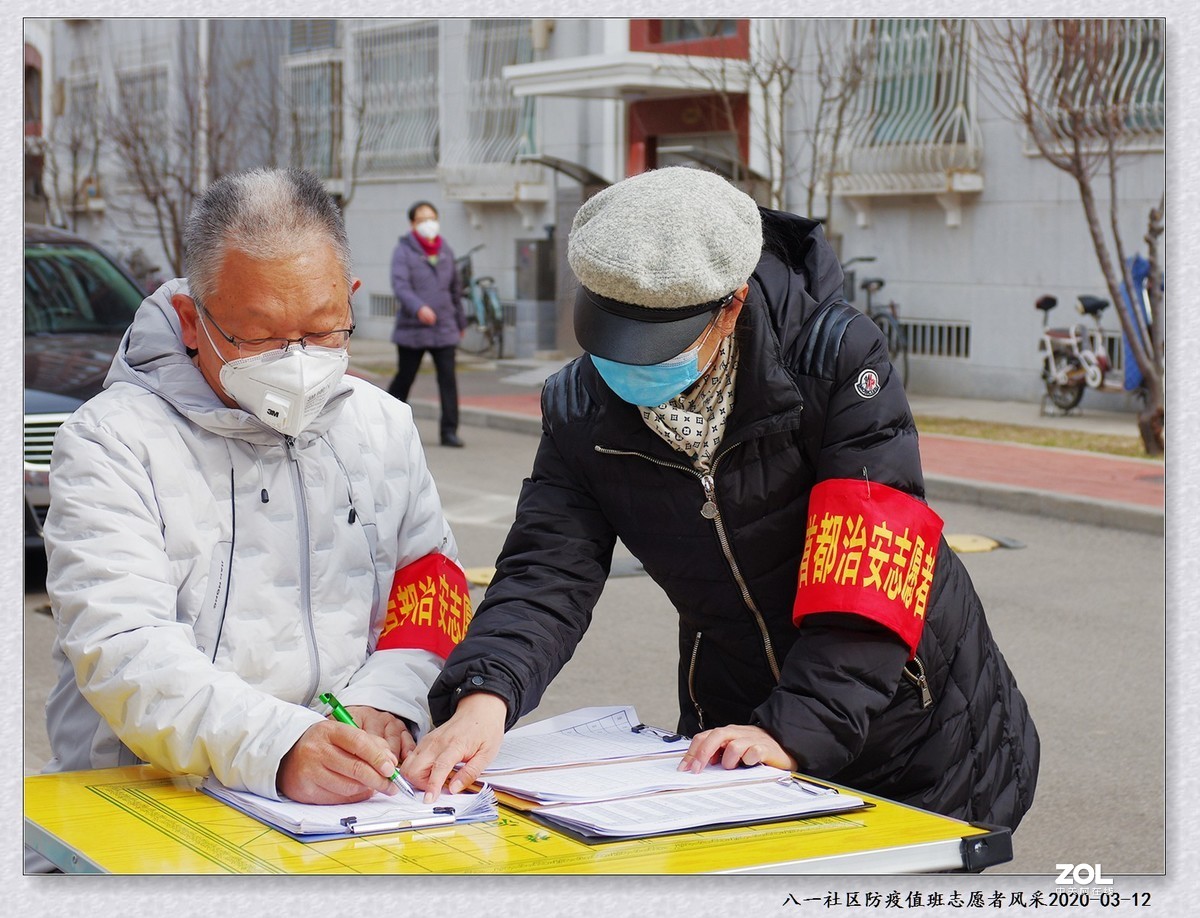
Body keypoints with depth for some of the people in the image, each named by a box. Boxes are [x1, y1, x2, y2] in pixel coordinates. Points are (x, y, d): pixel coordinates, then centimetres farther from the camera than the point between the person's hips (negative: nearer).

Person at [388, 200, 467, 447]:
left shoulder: (446, 250, 11)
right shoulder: (404, 251, -4)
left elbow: (455, 288, 20)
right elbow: (400, 285, -17)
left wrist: (461, 321, 23)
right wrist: (418, 308, -34)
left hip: (444, 329, 3)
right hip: (412, 328, -3)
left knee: (448, 379, -7)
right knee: (404, 379, 7)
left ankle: (449, 431, -5)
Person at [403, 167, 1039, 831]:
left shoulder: (837, 356, -21)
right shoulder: (580, 409, -8)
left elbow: (871, 567, -26)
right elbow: (547, 574, -16)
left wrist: (795, 731, -35)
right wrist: (485, 695, -36)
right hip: (733, 735, 3)